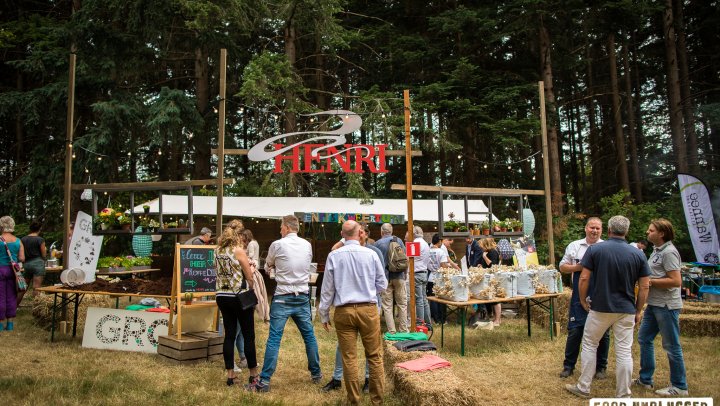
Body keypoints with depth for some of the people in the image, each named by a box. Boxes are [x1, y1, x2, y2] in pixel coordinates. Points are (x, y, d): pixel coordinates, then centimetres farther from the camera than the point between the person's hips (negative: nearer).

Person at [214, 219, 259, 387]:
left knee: (229, 335, 11)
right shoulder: (239, 250, -13)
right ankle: (253, 374, 15)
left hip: (222, 296, 6)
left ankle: (230, 374, 16)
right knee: (249, 335, 6)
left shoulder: (218, 250, 4)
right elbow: (250, 277, -9)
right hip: (239, 296, -6)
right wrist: (250, 290, 10)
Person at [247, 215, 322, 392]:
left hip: (282, 298, -4)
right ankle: (316, 374, 26)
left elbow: (267, 267, 9)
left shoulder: (277, 245, -7)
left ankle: (264, 381, 1)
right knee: (309, 335, 14)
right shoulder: (307, 245, 4)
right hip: (302, 297, 4)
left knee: (274, 339, -2)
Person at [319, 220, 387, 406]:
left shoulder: (334, 256, -3)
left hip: (344, 311, 0)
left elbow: (327, 288, 2)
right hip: (368, 309, 0)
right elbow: (382, 285, 4)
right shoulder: (371, 254, -4)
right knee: (374, 356, 11)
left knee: (349, 358, 8)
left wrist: (324, 314, 12)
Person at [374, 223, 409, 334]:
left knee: (387, 305, 5)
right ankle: (403, 329, 16)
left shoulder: (378, 243, -5)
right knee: (402, 304, 11)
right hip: (399, 276, 2)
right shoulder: (399, 241, 2)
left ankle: (391, 331, 6)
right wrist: (405, 273, 18)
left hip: (385, 277, -2)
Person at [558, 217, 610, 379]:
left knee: (602, 333, 9)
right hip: (579, 297, 1)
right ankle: (568, 365, 18)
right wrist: (578, 267, -9)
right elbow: (562, 267, 8)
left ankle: (601, 367, 25)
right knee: (574, 331, 4)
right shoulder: (574, 246, 6)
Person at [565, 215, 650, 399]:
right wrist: (638, 310, 11)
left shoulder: (595, 249, -8)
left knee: (589, 345, 12)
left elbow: (584, 278, -9)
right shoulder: (638, 254, -1)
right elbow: (644, 287, 0)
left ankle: (583, 388, 19)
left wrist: (583, 301, 6)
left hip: (600, 308, -2)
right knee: (624, 352, 8)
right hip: (626, 310, 2)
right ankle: (623, 395, 16)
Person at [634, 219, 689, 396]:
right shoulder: (657, 250, 12)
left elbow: (676, 281, -22)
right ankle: (645, 379, 27)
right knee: (644, 338, 15)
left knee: (671, 346, 2)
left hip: (666, 306, -10)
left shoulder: (669, 252, -17)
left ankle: (680, 387, 17)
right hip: (654, 304, 10)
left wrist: (649, 281, -16)